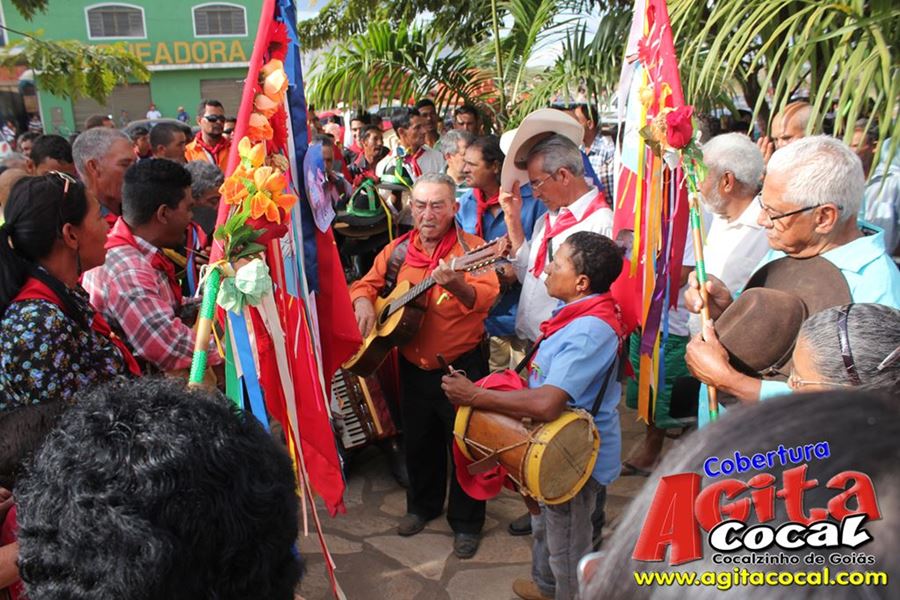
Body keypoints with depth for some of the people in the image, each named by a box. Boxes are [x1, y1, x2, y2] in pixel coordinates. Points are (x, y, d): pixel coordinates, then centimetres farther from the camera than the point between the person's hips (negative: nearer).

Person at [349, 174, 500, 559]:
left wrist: (457, 286, -50)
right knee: (418, 442, 21)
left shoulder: (471, 248, -14)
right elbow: (367, 283, 12)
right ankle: (422, 505, 44)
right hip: (413, 366, 5)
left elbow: (485, 298, -30)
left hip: (462, 366, -5)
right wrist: (363, 302, -9)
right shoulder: (398, 250, 1)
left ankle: (467, 523, 28)